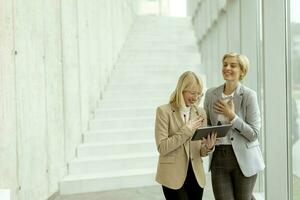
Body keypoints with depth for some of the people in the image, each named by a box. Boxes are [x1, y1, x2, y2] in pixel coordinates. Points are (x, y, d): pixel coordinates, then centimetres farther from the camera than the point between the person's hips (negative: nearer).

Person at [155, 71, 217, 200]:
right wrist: (186, 130, -17)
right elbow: (162, 147, -13)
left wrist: (208, 147, -12)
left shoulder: (201, 113, 8)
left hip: (196, 176, 5)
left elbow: (201, 151, 10)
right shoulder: (164, 111, -6)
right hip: (174, 177, -5)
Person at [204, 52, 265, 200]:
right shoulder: (211, 94, 4)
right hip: (218, 157, 3)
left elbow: (254, 134, -9)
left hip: (243, 158, -3)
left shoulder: (248, 95, -7)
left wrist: (232, 116, -17)